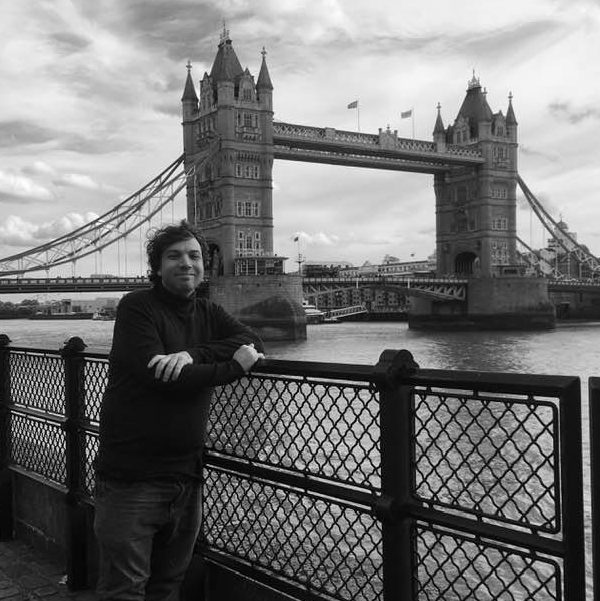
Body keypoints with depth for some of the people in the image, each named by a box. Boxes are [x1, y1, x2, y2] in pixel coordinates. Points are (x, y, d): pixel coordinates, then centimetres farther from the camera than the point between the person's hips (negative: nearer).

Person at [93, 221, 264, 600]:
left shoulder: (209, 314, 12)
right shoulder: (137, 308, -7)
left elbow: (253, 343, -5)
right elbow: (157, 376, -21)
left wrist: (193, 354, -21)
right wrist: (234, 365, -15)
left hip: (186, 475, 6)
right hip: (132, 479, -5)